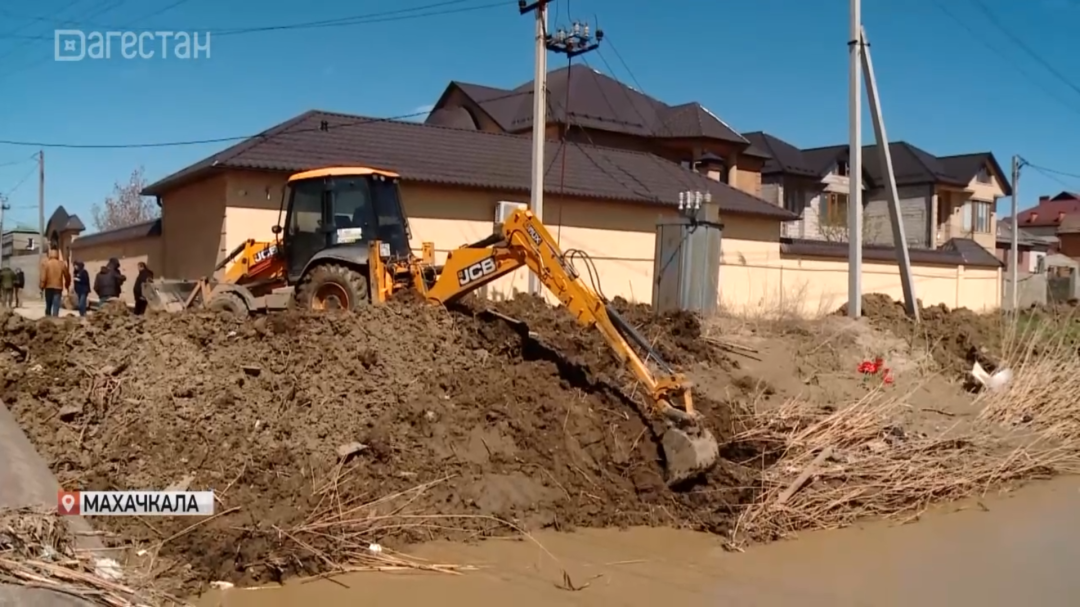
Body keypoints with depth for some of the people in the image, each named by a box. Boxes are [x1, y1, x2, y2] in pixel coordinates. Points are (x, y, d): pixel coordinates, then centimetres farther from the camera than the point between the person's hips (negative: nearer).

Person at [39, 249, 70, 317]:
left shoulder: (45, 263, -1)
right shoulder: (62, 264, 5)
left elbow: (43, 277, -10)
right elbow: (67, 276, 11)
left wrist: (42, 287, -5)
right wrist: (67, 285, 26)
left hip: (48, 287, 0)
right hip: (58, 287, 0)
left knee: (48, 305, 13)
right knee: (56, 306, -3)